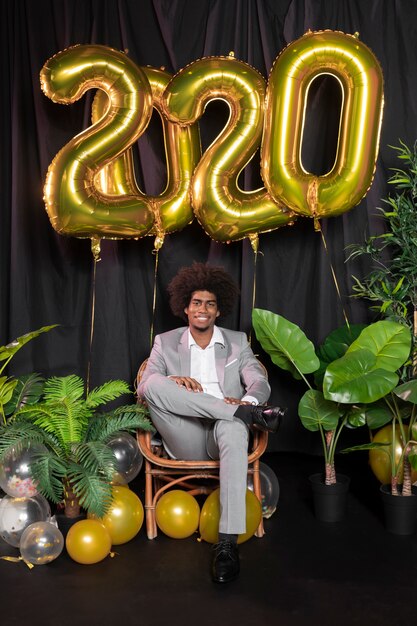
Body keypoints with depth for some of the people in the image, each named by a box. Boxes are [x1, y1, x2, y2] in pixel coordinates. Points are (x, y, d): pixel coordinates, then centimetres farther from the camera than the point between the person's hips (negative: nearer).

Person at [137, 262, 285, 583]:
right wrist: (174, 382, -20)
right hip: (186, 442, 1)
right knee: (156, 384, -27)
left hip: (223, 432, 0)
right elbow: (143, 388, 4)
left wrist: (246, 400, -21)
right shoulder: (165, 342, 16)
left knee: (233, 428, -40)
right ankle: (251, 414, -28)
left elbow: (261, 384, 4)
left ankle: (228, 544, -44)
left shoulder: (237, 342, 17)